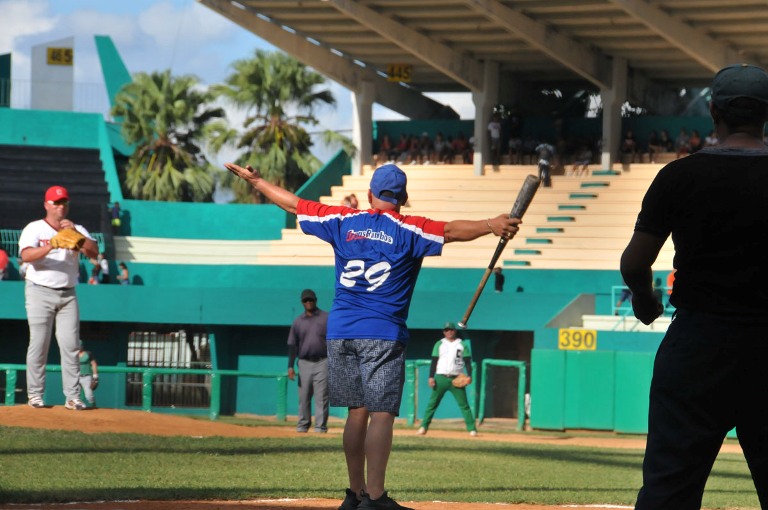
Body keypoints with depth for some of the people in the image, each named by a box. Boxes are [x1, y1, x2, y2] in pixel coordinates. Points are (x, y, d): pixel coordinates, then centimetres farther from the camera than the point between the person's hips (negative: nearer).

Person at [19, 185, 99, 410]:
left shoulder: (77, 230, 11)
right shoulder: (34, 229, -1)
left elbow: (94, 251, -6)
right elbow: (26, 255, -19)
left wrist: (75, 232, -18)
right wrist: (52, 246, -34)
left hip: (68, 294, 3)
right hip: (41, 292, -3)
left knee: (71, 345, -2)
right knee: (39, 344, -5)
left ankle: (72, 397, -1)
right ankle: (35, 395, 1)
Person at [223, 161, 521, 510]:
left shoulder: (342, 221, 9)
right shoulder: (408, 230, -3)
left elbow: (293, 203, 16)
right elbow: (450, 231, -19)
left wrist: (255, 181, 27)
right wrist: (490, 226, -28)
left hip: (340, 333, 5)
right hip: (383, 334, -5)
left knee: (357, 412, 13)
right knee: (381, 413, -8)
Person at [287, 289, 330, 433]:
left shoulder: (326, 318, 4)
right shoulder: (298, 322, 11)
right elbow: (292, 345, 10)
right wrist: (290, 366, 2)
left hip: (322, 363, -3)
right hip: (304, 363, 3)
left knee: (321, 397, -6)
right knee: (303, 397, 4)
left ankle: (320, 426, -5)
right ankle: (303, 425, 11)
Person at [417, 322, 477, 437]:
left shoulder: (462, 345, 7)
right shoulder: (439, 344, 9)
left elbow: (468, 362, 5)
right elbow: (434, 361, 6)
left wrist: (469, 376, -10)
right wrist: (431, 377, -5)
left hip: (456, 379, -1)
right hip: (441, 378, 1)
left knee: (464, 404, -4)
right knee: (432, 403, -2)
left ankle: (472, 429, -5)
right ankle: (424, 426, 2)